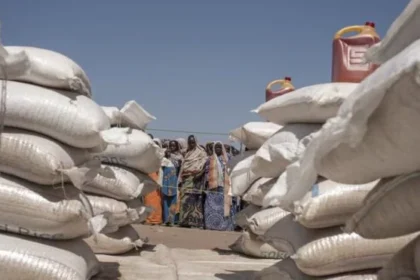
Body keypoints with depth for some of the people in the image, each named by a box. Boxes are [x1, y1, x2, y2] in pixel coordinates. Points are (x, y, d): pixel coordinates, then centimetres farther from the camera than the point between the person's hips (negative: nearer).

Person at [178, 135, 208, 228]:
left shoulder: (201, 152, 3)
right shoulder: (187, 153, 23)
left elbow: (204, 162, -12)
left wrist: (197, 170, -29)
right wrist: (181, 180, 14)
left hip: (195, 179, -6)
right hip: (186, 179, 6)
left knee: (193, 200, -11)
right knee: (185, 200, 1)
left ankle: (195, 221, -12)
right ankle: (186, 220, 3)